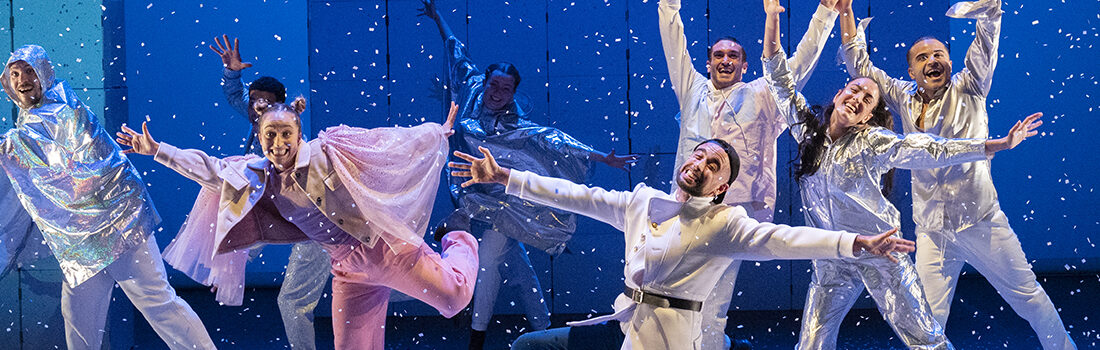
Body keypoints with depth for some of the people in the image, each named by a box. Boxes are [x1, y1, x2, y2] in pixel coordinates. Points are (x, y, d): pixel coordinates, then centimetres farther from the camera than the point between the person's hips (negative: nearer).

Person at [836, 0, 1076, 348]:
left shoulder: (968, 89, 0)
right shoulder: (905, 99, 9)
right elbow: (858, 63, 15)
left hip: (980, 222, -2)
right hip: (931, 231, 3)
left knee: (1027, 295, 6)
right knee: (929, 319, -1)